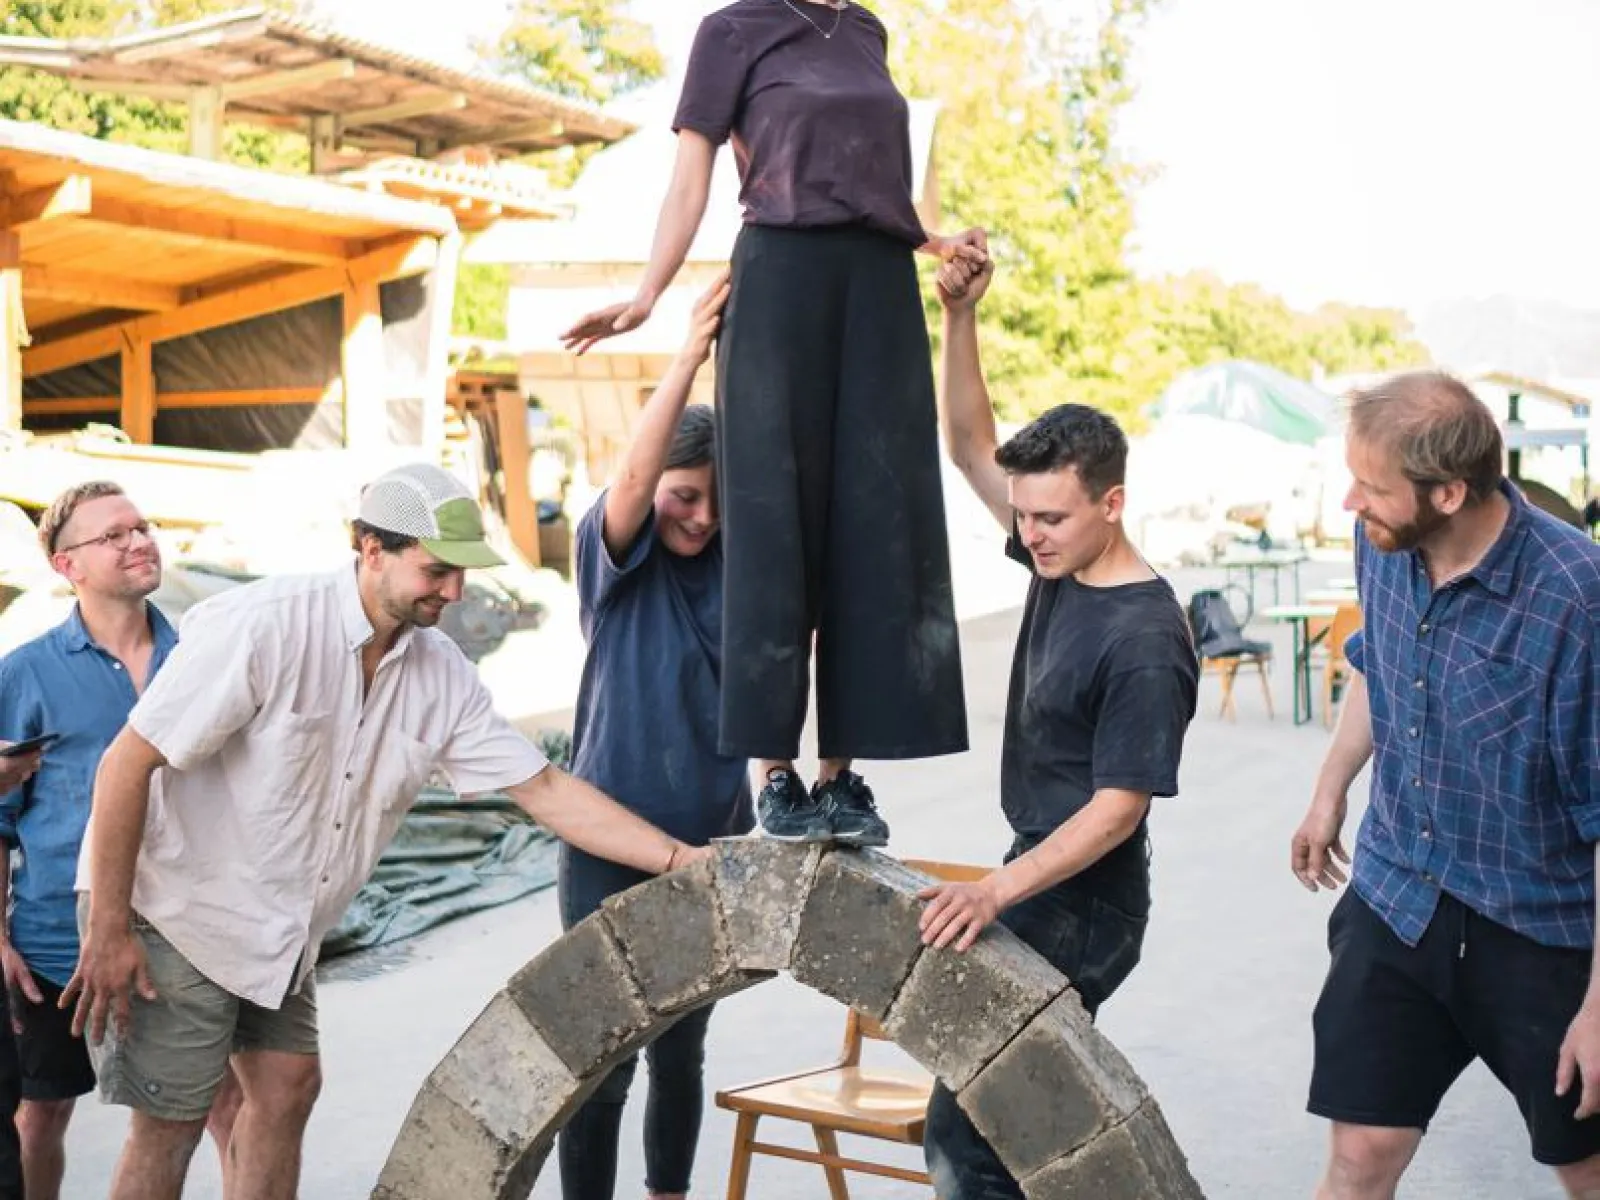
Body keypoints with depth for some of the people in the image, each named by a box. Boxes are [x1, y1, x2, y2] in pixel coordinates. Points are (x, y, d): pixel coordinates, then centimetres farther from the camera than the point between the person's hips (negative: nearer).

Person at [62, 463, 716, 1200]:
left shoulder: (441, 676, -5)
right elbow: (126, 764, -22)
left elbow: (545, 790, -2)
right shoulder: (264, 626, -25)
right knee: (172, 1120, -2)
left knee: (286, 1089, 8)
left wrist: (684, 861, -10)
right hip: (175, 908, -6)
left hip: (278, 927, 7)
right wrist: (106, 932, -20)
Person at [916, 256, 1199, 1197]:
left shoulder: (1145, 642, -23)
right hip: (1040, 877, 9)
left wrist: (996, 891, -29)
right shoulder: (1057, 563, 1)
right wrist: (961, 316, -3)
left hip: (1083, 906, -9)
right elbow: (972, 447, 7)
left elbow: (1119, 807, -22)